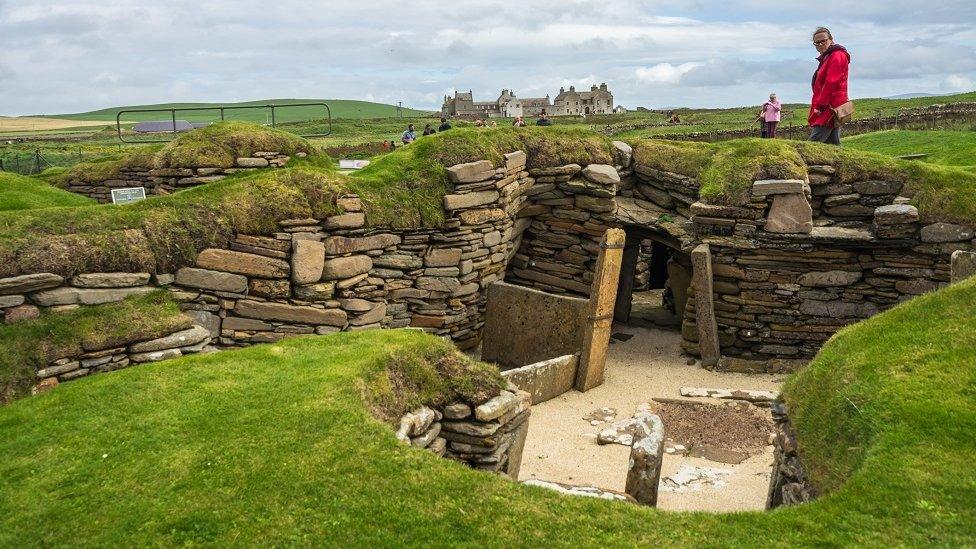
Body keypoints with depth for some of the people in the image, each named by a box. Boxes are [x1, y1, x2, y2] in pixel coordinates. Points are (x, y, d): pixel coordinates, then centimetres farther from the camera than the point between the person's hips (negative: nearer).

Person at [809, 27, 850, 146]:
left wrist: (819, 105, -18)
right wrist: (817, 106, 16)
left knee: (814, 144, -18)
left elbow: (831, 84, -16)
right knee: (833, 145, 9)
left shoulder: (836, 56, -6)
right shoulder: (826, 58, 25)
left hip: (830, 108, -10)